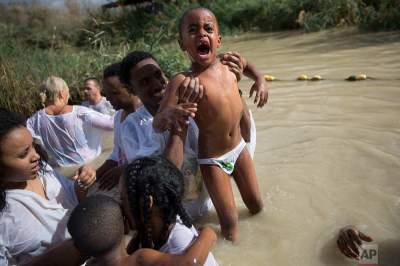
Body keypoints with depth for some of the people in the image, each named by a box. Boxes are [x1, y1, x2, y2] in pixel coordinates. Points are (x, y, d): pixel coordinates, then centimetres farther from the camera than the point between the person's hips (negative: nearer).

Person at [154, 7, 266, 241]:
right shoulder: (183, 82, -25)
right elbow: (157, 125, -32)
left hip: (239, 147, 6)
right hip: (212, 159, -5)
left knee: (257, 205, 22)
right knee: (230, 222, 3)